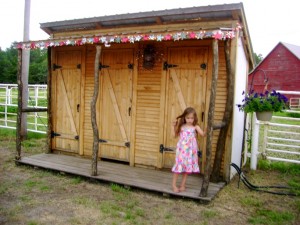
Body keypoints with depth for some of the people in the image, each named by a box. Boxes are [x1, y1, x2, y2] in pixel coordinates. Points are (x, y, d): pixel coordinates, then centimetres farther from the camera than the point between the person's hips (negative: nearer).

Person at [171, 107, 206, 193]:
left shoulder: (195, 127, -2)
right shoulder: (181, 127, 4)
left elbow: (202, 134, -15)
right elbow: (175, 135, 12)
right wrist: (173, 127, 4)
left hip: (190, 150, 0)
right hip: (181, 149, 0)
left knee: (187, 166, 9)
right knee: (179, 165, -2)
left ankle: (182, 185, 22)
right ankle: (174, 184, 10)